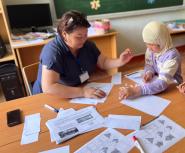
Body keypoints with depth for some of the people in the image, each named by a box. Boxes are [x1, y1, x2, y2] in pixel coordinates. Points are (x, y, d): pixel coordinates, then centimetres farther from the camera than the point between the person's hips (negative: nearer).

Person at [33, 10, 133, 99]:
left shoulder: (87, 45, -2)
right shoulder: (52, 51, -25)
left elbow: (103, 63, 6)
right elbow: (48, 87, -34)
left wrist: (120, 62, -12)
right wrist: (83, 92, -37)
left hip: (80, 94, 6)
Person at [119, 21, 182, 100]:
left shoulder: (172, 55, -28)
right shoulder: (151, 49, -10)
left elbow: (163, 82, -37)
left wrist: (137, 91, -49)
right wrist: (149, 73, -22)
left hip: (172, 87, -5)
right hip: (156, 81, 5)